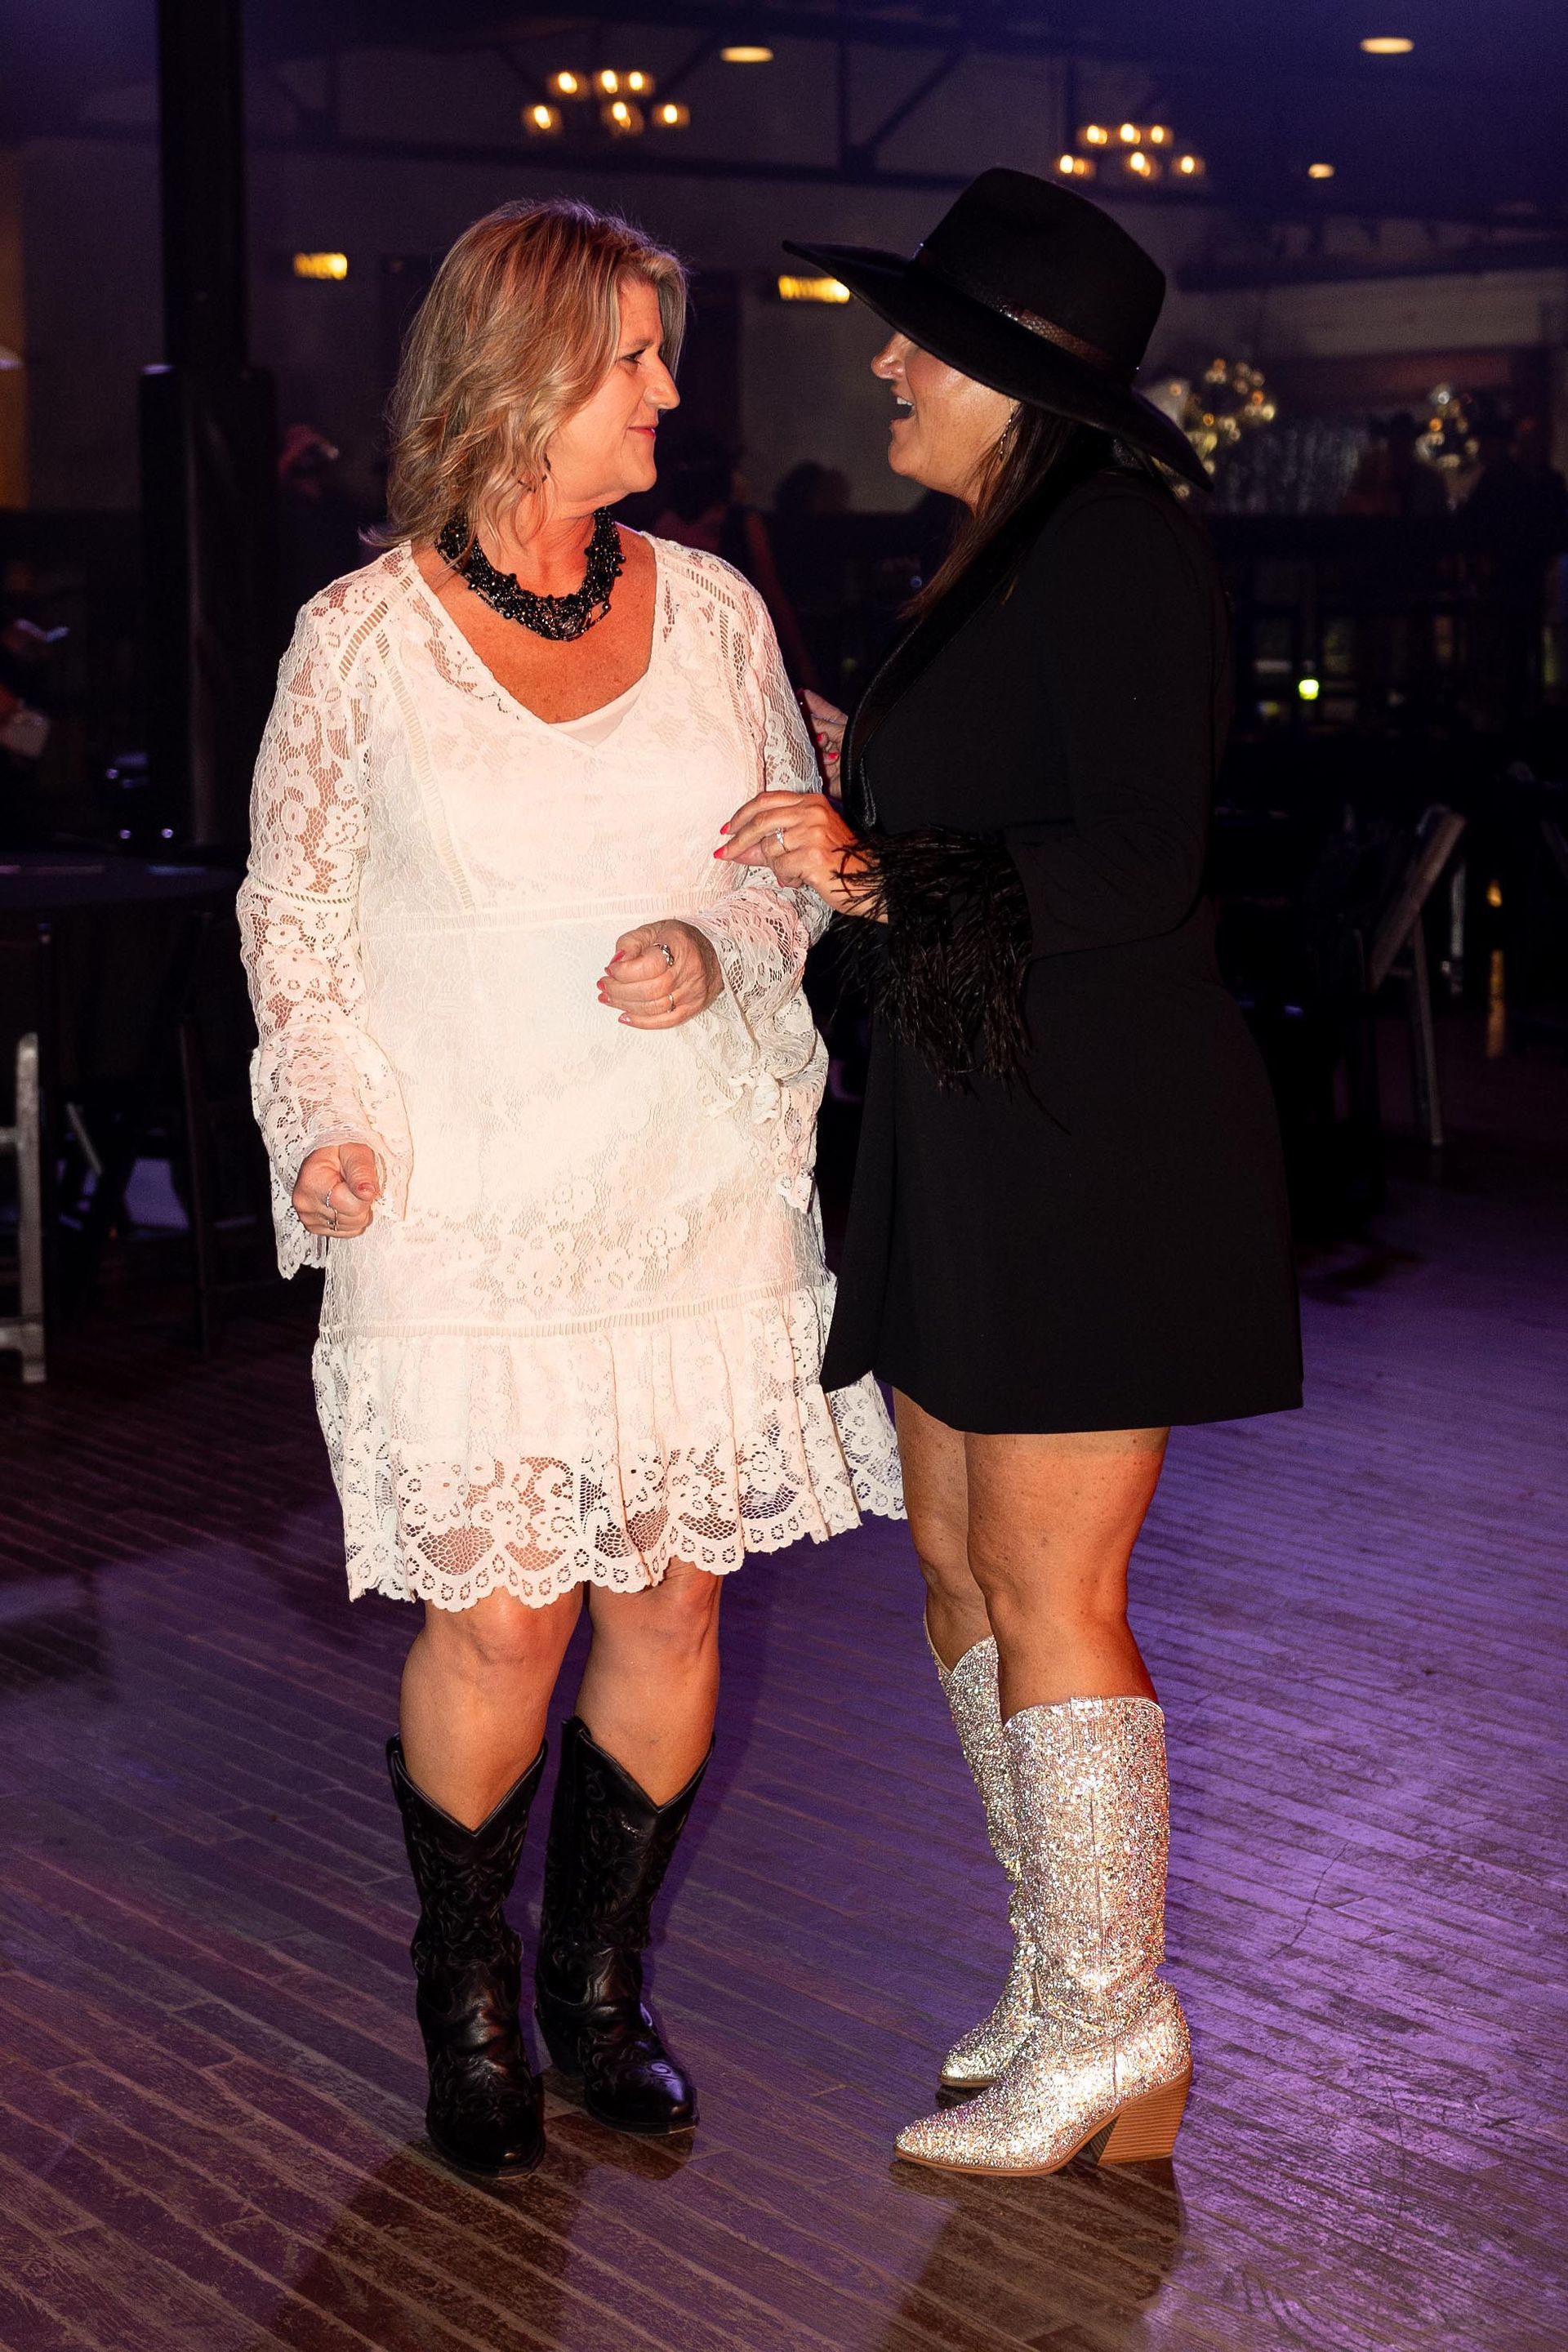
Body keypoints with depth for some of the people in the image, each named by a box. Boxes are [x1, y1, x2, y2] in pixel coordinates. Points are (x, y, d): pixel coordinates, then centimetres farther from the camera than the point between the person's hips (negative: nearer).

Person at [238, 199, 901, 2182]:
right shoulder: (361, 637, -2)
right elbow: (292, 909, 4)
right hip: (466, 1206, -3)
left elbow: (799, 863, 13)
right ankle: (466, 2004, 23)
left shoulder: (708, 608, 5)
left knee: (670, 1605, 6)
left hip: (699, 1192, 3)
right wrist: (326, 1121, -9)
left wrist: (721, 947, -9)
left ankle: (599, 1983, 27)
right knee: (500, 1620, -1)